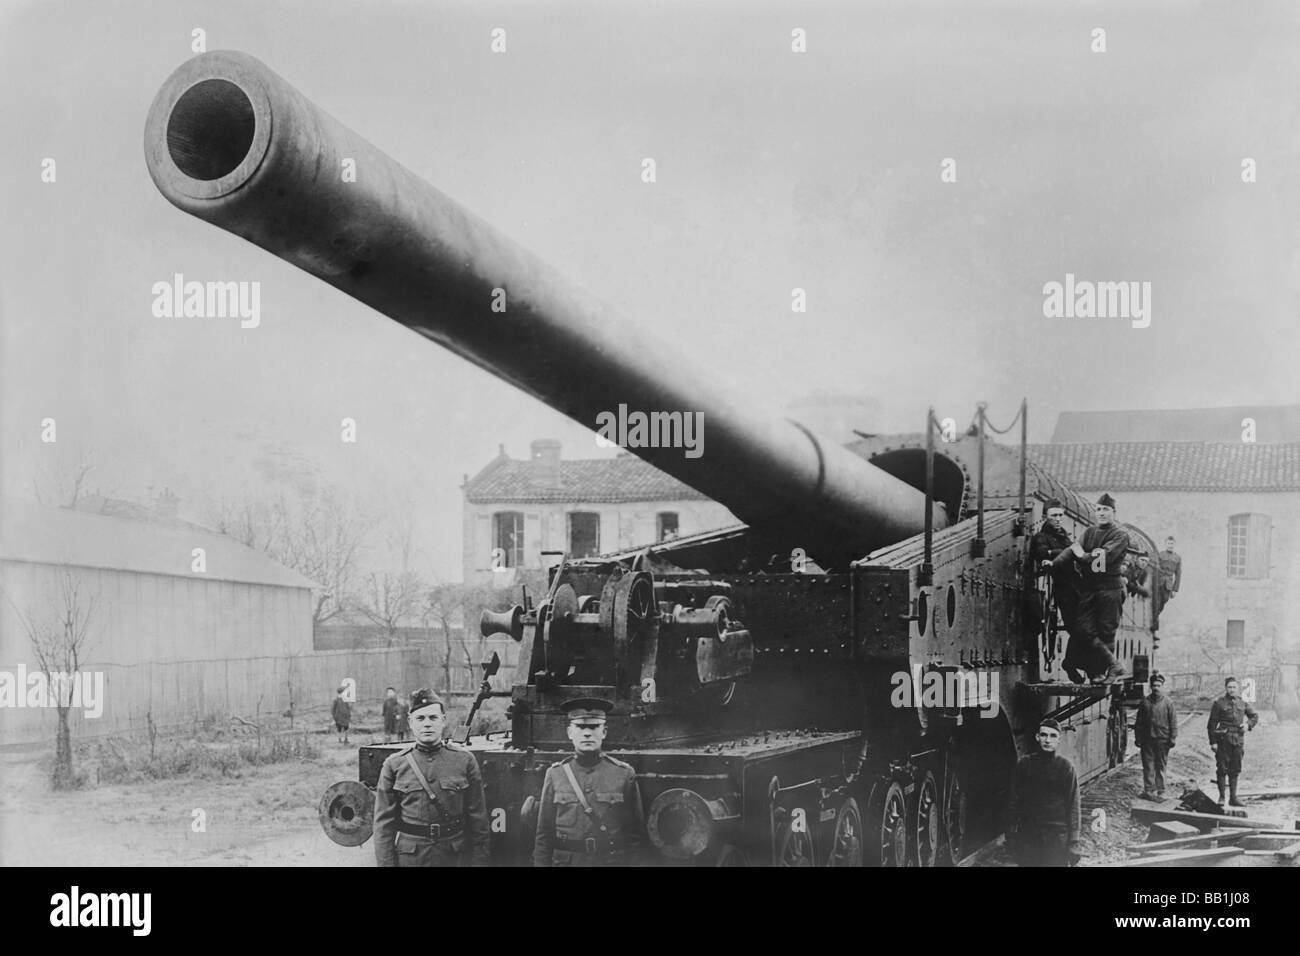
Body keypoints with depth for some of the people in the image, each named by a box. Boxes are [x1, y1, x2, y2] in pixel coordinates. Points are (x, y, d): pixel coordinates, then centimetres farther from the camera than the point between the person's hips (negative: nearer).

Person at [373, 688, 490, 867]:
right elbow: (384, 824, 2)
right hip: (409, 857, 0)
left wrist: (479, 861, 0)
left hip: (456, 857, 0)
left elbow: (478, 820, 4)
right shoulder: (394, 765, 2)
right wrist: (386, 863, -4)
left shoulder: (464, 760, 2)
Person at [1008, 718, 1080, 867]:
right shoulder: (1023, 764, 5)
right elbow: (1015, 801, 8)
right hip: (1027, 836, 2)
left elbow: (1073, 807, -1)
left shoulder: (1066, 767, -1)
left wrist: (1073, 843, -6)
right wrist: (1011, 833, 4)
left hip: (1057, 838, -2)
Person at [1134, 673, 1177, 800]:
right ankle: (1149, 790, 6)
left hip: (1162, 740, -1)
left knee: (1160, 767, 6)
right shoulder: (1145, 701, 5)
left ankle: (1160, 792, 11)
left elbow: (1173, 722, 0)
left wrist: (1173, 738, -6)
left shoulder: (1168, 703, 0)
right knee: (1148, 766, 1)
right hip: (1147, 740, 1)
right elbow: (1139, 721, 8)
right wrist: (1138, 738, 4)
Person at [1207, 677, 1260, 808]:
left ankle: (1233, 798, 15)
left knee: (1235, 770, 8)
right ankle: (1221, 797, 8)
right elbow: (1212, 724, -3)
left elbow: (1255, 716, 22)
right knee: (1222, 769, -2)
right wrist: (1213, 742, -8)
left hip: (1238, 741, 4)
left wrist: (1249, 725, 0)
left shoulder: (1242, 703, 9)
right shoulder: (1219, 703, -3)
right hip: (1223, 741, -4)